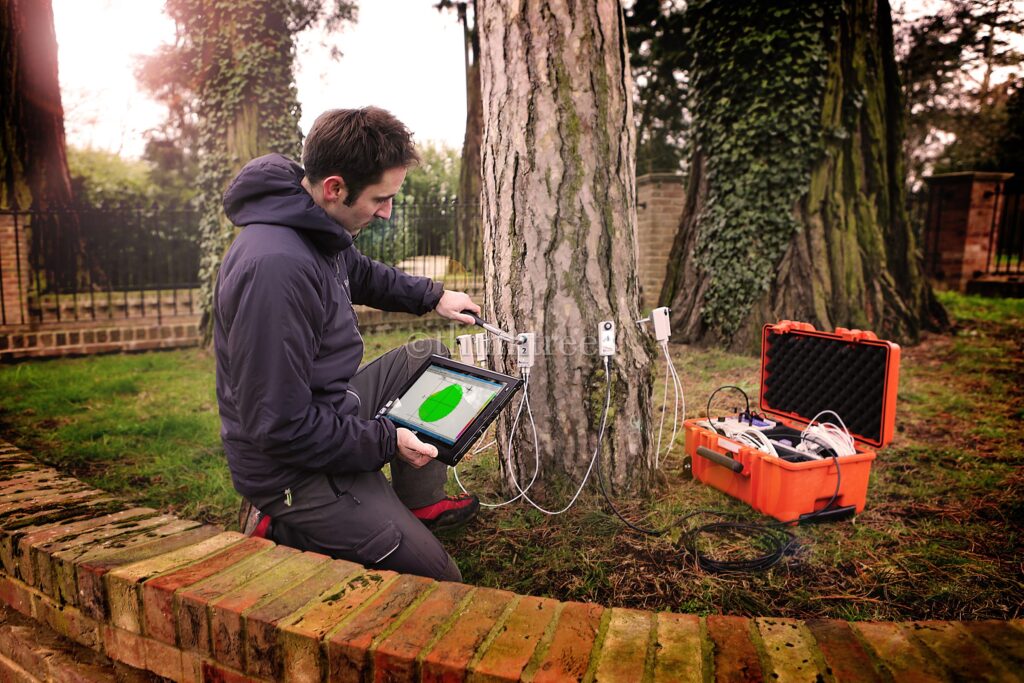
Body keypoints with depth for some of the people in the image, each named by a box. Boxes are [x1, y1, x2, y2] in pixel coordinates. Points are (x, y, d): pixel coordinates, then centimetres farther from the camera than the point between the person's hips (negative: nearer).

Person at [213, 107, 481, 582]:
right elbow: (281, 427, -29)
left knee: (428, 357, 19)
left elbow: (361, 273, 23)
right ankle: (284, 528, 6)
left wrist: (432, 296, 15)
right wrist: (386, 442, -20)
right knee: (439, 581, -2)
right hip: (292, 468, -9)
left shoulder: (316, 225, -2)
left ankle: (420, 504, 25)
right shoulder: (276, 266, -33)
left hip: (324, 411, 10)